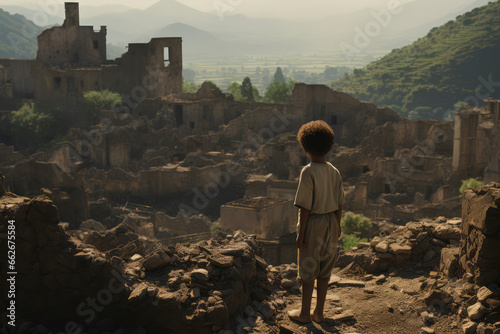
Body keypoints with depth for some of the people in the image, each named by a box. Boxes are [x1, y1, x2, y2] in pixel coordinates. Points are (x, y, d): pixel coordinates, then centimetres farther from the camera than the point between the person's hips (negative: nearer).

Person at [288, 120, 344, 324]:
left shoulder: (308, 172, -19)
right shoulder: (334, 172, 1)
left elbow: (305, 207, -19)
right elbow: (339, 204, 6)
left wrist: (301, 234, -13)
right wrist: (337, 226, 18)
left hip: (313, 224, -6)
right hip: (330, 223, 6)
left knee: (308, 270, 7)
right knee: (324, 270, 14)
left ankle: (305, 313, 18)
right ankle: (319, 312, 22)